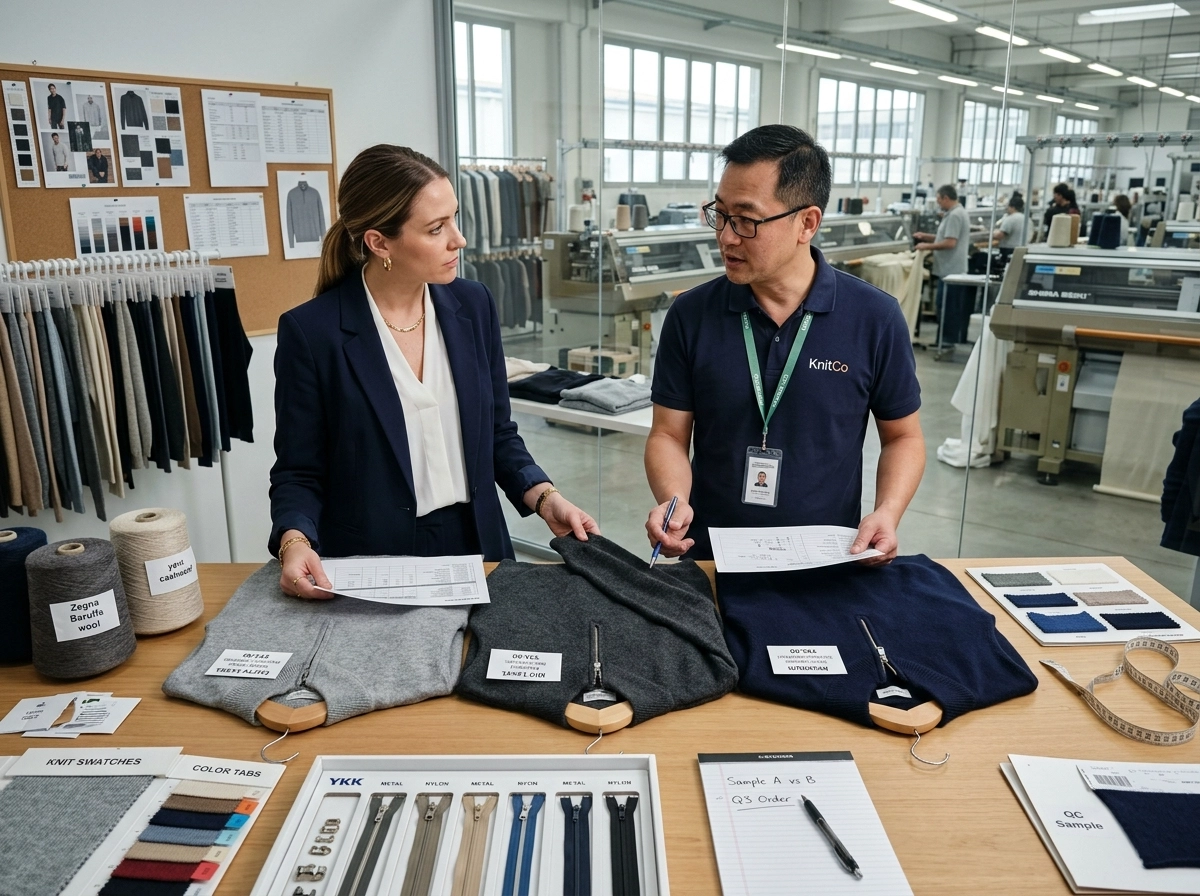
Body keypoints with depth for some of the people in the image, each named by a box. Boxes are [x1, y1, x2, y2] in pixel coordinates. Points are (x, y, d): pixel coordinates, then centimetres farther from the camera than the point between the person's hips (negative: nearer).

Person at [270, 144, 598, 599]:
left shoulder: (472, 305, 1)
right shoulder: (312, 332, -11)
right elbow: (299, 472, -4)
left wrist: (545, 498, -5)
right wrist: (295, 540, -22)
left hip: (476, 548, 3)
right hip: (372, 569, -2)